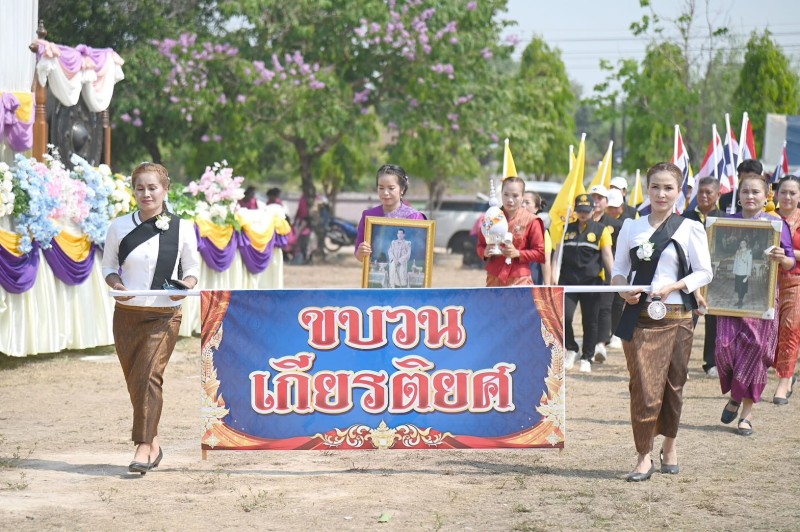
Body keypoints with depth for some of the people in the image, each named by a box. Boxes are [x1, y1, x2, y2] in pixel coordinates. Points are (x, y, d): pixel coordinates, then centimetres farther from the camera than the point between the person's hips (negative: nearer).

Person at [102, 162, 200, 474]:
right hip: (127, 313, 3)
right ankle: (153, 443, 23)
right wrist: (115, 284, -10)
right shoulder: (119, 227, 4)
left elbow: (192, 269, 9)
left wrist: (185, 285, -13)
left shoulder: (182, 228, 1)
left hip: (164, 315, -3)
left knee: (148, 375, -17)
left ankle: (144, 447, -17)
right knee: (133, 381, 7)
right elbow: (108, 267, 11)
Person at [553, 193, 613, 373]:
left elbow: (607, 255, 1)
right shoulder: (567, 229, 11)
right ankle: (571, 350, 11)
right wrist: (554, 274, -4)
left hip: (592, 282, -1)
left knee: (590, 321, 3)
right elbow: (558, 253, 10)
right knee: (564, 316, -12)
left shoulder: (601, 230, 5)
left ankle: (586, 358, 14)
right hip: (568, 281, 1)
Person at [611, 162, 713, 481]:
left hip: (675, 316, -1)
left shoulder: (690, 229, 2)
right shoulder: (631, 228, 9)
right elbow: (619, 271, 13)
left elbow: (704, 273, 2)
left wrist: (673, 287, -13)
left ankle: (670, 446, 26)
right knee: (643, 386, -6)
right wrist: (623, 289, -8)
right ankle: (644, 456, -3)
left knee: (672, 384, 8)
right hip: (638, 315, 1)